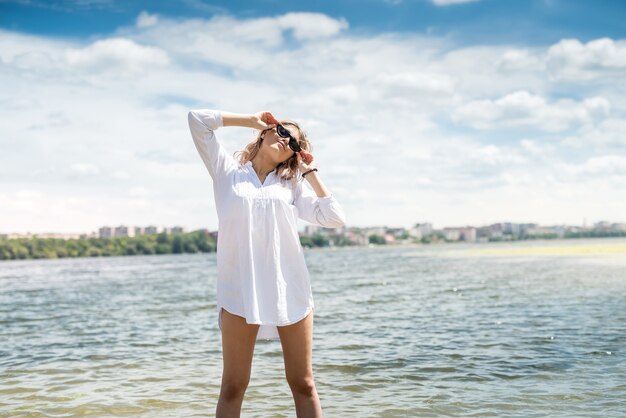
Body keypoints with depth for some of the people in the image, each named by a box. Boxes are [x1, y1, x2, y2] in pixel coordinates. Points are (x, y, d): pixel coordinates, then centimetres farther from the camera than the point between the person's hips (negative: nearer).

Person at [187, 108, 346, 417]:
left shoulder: (291, 184, 16)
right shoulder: (228, 170, 13)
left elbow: (334, 219, 4)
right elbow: (197, 119, 6)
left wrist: (310, 172, 10)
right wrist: (251, 120, 11)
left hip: (290, 291, 2)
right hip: (240, 292, -2)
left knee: (303, 384, 6)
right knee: (233, 387, 1)